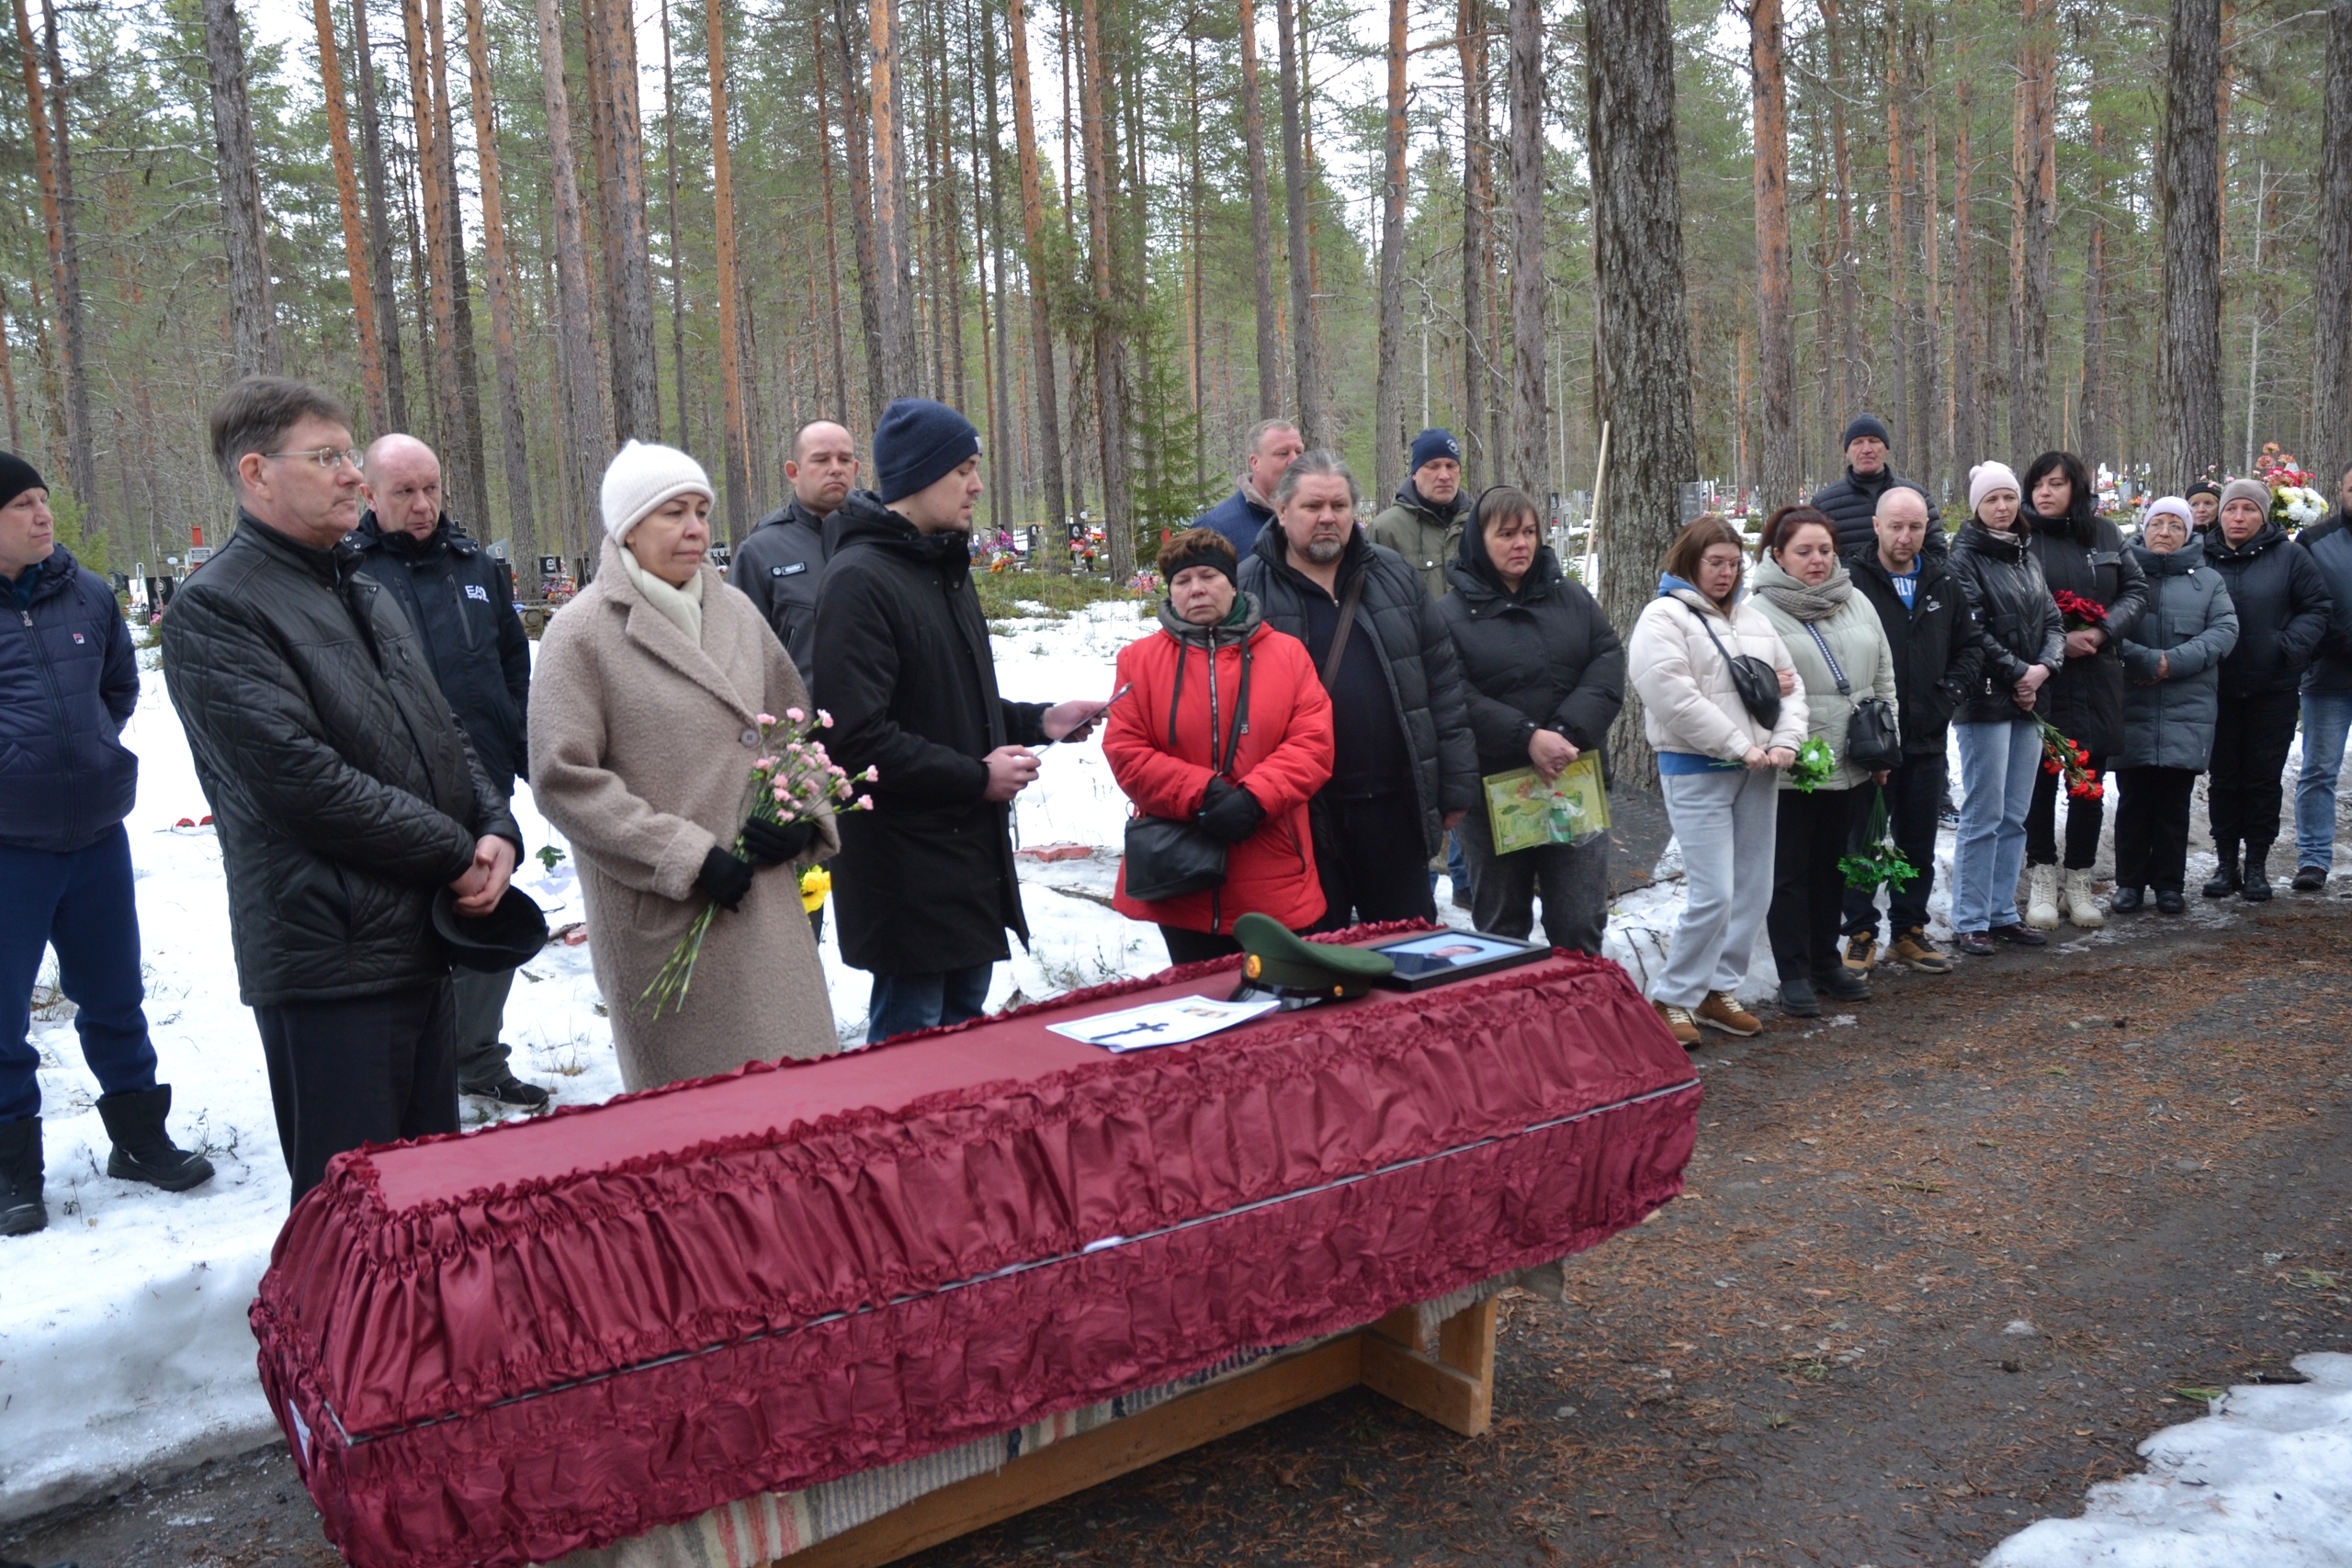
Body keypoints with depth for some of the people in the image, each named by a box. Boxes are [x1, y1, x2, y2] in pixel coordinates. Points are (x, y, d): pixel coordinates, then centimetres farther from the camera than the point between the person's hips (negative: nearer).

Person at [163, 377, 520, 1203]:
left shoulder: (366, 593, 17)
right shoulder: (215, 609, -10)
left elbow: (441, 732, 16)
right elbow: (298, 776, -20)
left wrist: (495, 829, -3)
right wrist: (455, 855, -13)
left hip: (423, 938, 8)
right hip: (330, 955, -8)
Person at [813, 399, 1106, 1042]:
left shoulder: (944, 568, 16)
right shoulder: (859, 579, -17)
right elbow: (859, 740, -24)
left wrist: (1040, 721, 10)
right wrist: (977, 776, -18)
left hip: (971, 857, 10)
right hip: (907, 874, -9)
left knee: (964, 1023, 19)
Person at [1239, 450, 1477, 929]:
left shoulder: (1394, 575, 8)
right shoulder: (1248, 591, -3)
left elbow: (1442, 680, 8)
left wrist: (1455, 785, 4)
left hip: (1395, 803, 3)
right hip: (1303, 811, -3)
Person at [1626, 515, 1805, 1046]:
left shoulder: (1753, 619, 18)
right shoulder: (1664, 617, -6)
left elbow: (1791, 685, 17)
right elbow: (1674, 697, -18)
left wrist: (1785, 742, -2)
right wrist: (1740, 747, -16)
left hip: (1757, 772, 8)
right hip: (1696, 771, -7)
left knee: (1755, 891, 9)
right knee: (1713, 895, -11)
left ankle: (1718, 990, 22)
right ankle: (1672, 998, 4)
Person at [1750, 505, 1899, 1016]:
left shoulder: (1858, 605, 11)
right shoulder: (1761, 613, -8)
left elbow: (1884, 679, 16)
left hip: (1850, 767, 6)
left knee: (1832, 867, 16)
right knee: (1790, 871, 3)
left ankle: (1826, 961, 28)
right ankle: (1793, 974, 10)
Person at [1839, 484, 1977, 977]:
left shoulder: (1943, 583, 9)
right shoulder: (1852, 581, -9)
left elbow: (1967, 646, 18)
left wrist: (1948, 693, 2)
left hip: (1926, 739, 5)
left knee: (1919, 845, 13)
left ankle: (1910, 932, 26)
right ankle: (1860, 936, 14)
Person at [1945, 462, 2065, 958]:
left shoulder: (2026, 557, 16)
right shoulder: (1965, 558, -7)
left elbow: (2052, 620, 13)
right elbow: (1974, 631, -15)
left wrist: (2044, 667, -5)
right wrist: (2017, 674, -12)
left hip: (2029, 699, 7)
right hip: (1985, 700, -7)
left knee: (2014, 818, 10)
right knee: (1984, 816, -6)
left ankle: (2002, 912, 18)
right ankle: (1969, 922, 1)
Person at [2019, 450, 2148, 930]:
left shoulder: (2105, 533, 6)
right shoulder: (2022, 535, -6)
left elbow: (2136, 589, 8)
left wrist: (2100, 630, -8)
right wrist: (2058, 639, -16)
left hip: (2098, 678, 4)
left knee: (2089, 786, 8)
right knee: (2041, 782, 4)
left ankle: (2078, 883, 20)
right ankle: (2042, 880, 15)